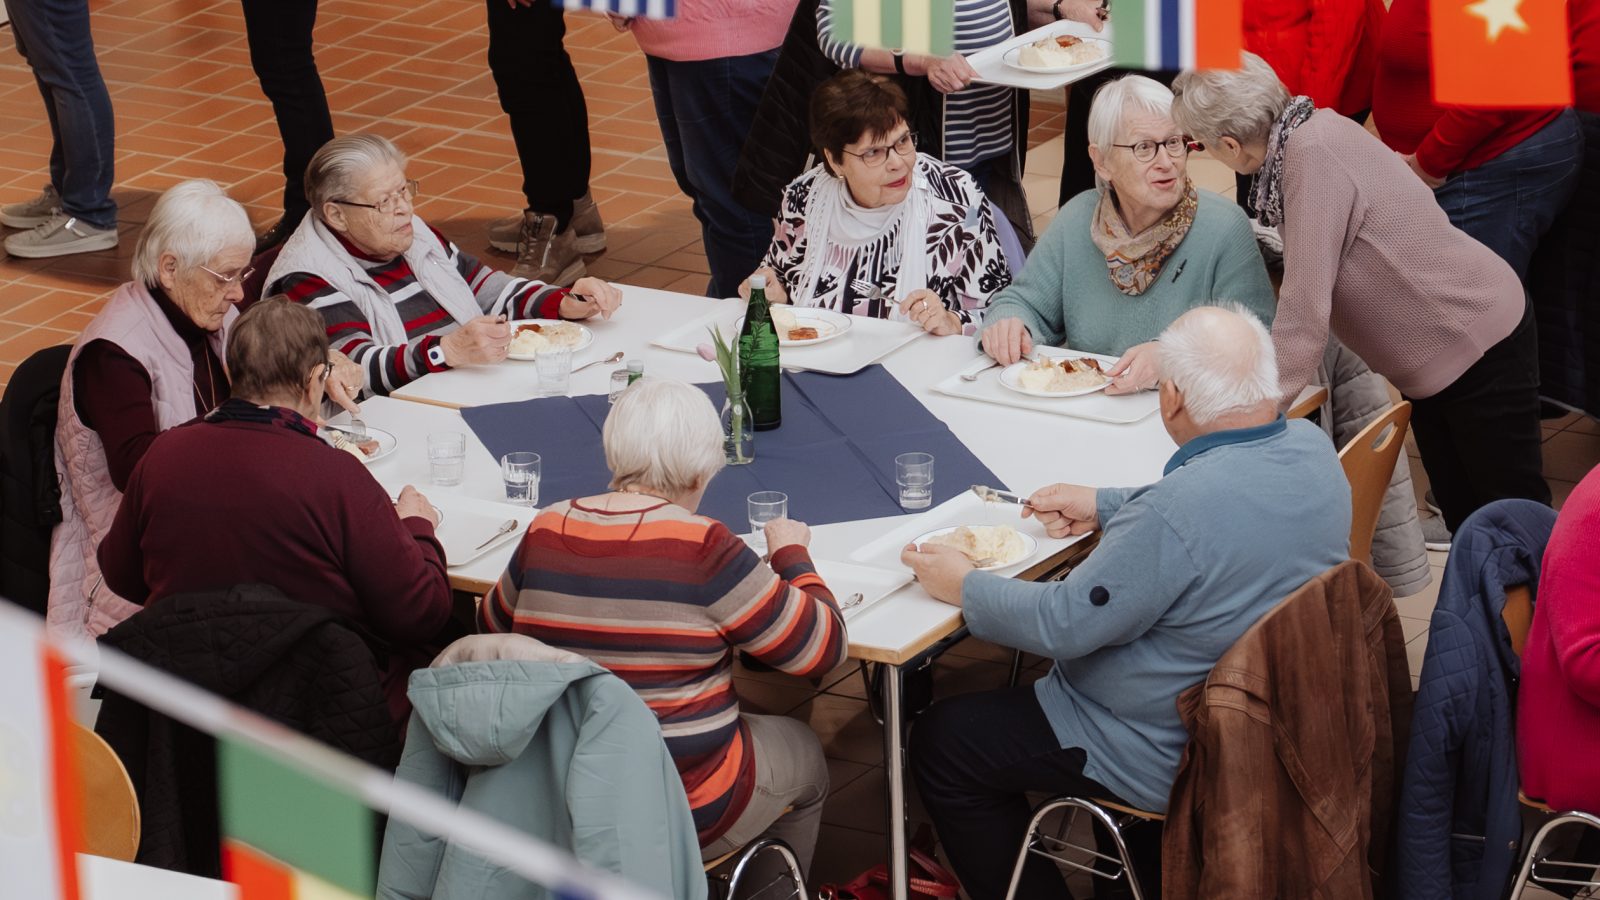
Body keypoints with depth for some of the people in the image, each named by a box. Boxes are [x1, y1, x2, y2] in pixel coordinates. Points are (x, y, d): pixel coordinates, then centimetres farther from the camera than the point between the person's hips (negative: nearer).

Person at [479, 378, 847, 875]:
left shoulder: (546, 532, -7)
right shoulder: (702, 549, -21)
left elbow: (492, 628, 13)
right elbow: (823, 647, -13)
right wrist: (791, 553, 4)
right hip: (686, 814, -5)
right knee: (803, 752, 26)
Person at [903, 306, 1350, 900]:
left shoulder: (1173, 514, -34)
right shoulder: (1312, 449, -9)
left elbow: (1062, 624, -24)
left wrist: (964, 587, -8)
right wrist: (1104, 505, 13)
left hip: (1175, 759, -9)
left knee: (940, 742, 4)